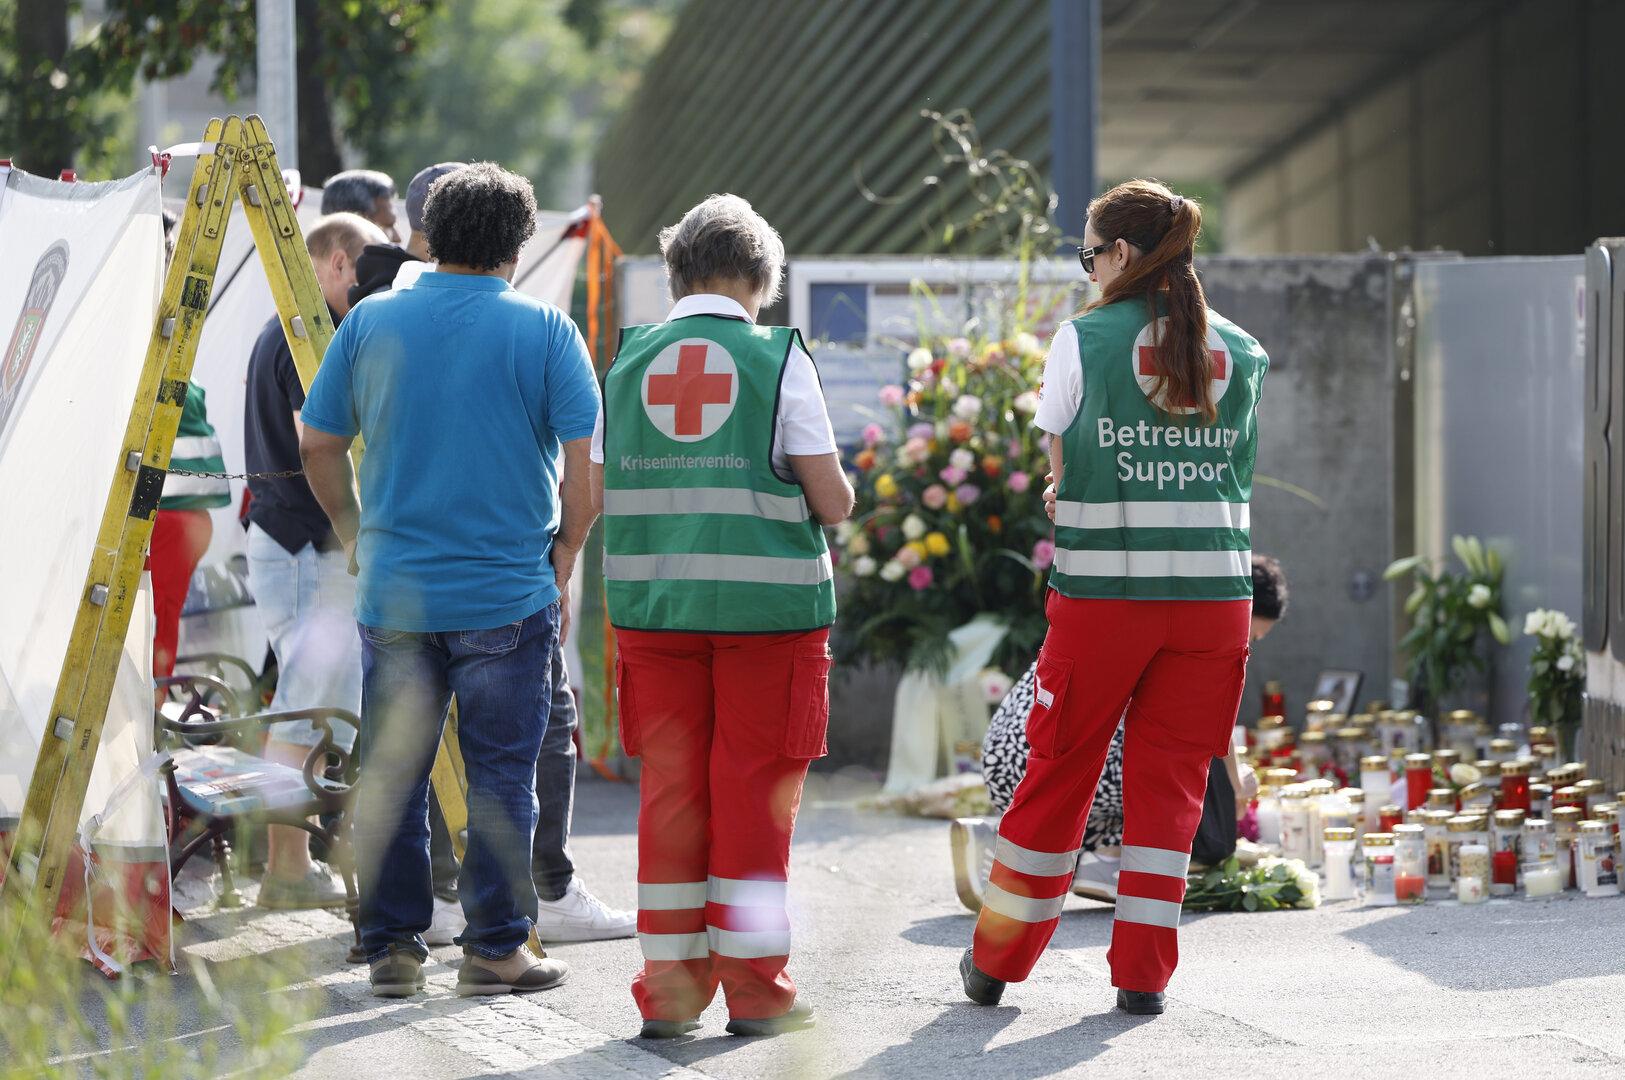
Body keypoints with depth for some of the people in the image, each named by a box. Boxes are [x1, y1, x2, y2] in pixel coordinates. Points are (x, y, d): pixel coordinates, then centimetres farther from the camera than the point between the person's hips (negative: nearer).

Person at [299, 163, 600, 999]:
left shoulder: (371, 322, 3)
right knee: (501, 775, 5)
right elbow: (583, 467, -7)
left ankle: (392, 947, 13)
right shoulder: (545, 331, -3)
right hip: (508, 596, -2)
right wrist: (563, 560, 6)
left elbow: (318, 447, 6)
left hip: (394, 592, 2)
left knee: (392, 775, 9)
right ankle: (496, 949, 7)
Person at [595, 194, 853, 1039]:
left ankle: (670, 985, 11)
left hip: (651, 607, 3)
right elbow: (834, 502, -5)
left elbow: (599, 497, 8)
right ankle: (753, 988, 8)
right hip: (768, 605, -3)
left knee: (669, 791, 9)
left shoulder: (627, 363, 5)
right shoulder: (777, 359, -5)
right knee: (754, 795, 4)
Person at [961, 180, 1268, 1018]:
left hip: (1102, 594, -2)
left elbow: (1061, 469, 0)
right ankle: (1143, 973, 8)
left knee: (1057, 775, 9)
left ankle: (996, 962, 21)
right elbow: (1234, 471, 11)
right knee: (1170, 781, 9)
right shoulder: (1240, 352, 6)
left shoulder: (1084, 339, -4)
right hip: (1215, 594, 2)